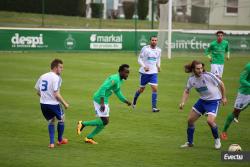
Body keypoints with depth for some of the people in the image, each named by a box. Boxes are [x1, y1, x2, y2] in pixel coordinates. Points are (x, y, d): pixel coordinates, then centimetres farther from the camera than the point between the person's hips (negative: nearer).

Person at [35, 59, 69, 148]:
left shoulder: (42, 76, 8)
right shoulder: (56, 78, -15)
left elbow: (38, 92, 13)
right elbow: (56, 94, -20)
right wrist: (64, 103, -9)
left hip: (43, 104, 6)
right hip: (53, 103, -6)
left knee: (51, 121, 22)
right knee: (61, 119, 20)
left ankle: (51, 143, 13)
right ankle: (60, 140, 33)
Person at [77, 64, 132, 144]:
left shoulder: (119, 80, 12)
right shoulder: (114, 79, -20)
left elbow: (118, 93, 24)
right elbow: (103, 88, -27)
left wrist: (126, 101, 11)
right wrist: (102, 103, -30)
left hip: (104, 100, 10)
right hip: (100, 100, -10)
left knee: (105, 121, 11)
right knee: (104, 121, -8)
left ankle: (89, 137, 17)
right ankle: (83, 124, 2)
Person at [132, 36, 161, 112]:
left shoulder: (158, 50, 2)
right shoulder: (145, 49, -10)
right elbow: (139, 59, -6)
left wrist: (158, 66, 4)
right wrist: (144, 66, -20)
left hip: (154, 72, 3)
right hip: (144, 72, -3)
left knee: (155, 88, -11)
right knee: (142, 89, 9)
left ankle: (154, 107, -8)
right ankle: (134, 101, 38)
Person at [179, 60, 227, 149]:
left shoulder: (208, 75, -24)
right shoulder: (191, 79, -8)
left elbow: (221, 84, -11)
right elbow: (187, 91, 8)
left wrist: (223, 97, -4)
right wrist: (183, 102, -6)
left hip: (214, 100, -6)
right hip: (202, 100, 6)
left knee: (210, 121, -25)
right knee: (190, 120, 5)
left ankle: (217, 140, 2)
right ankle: (190, 142, 23)